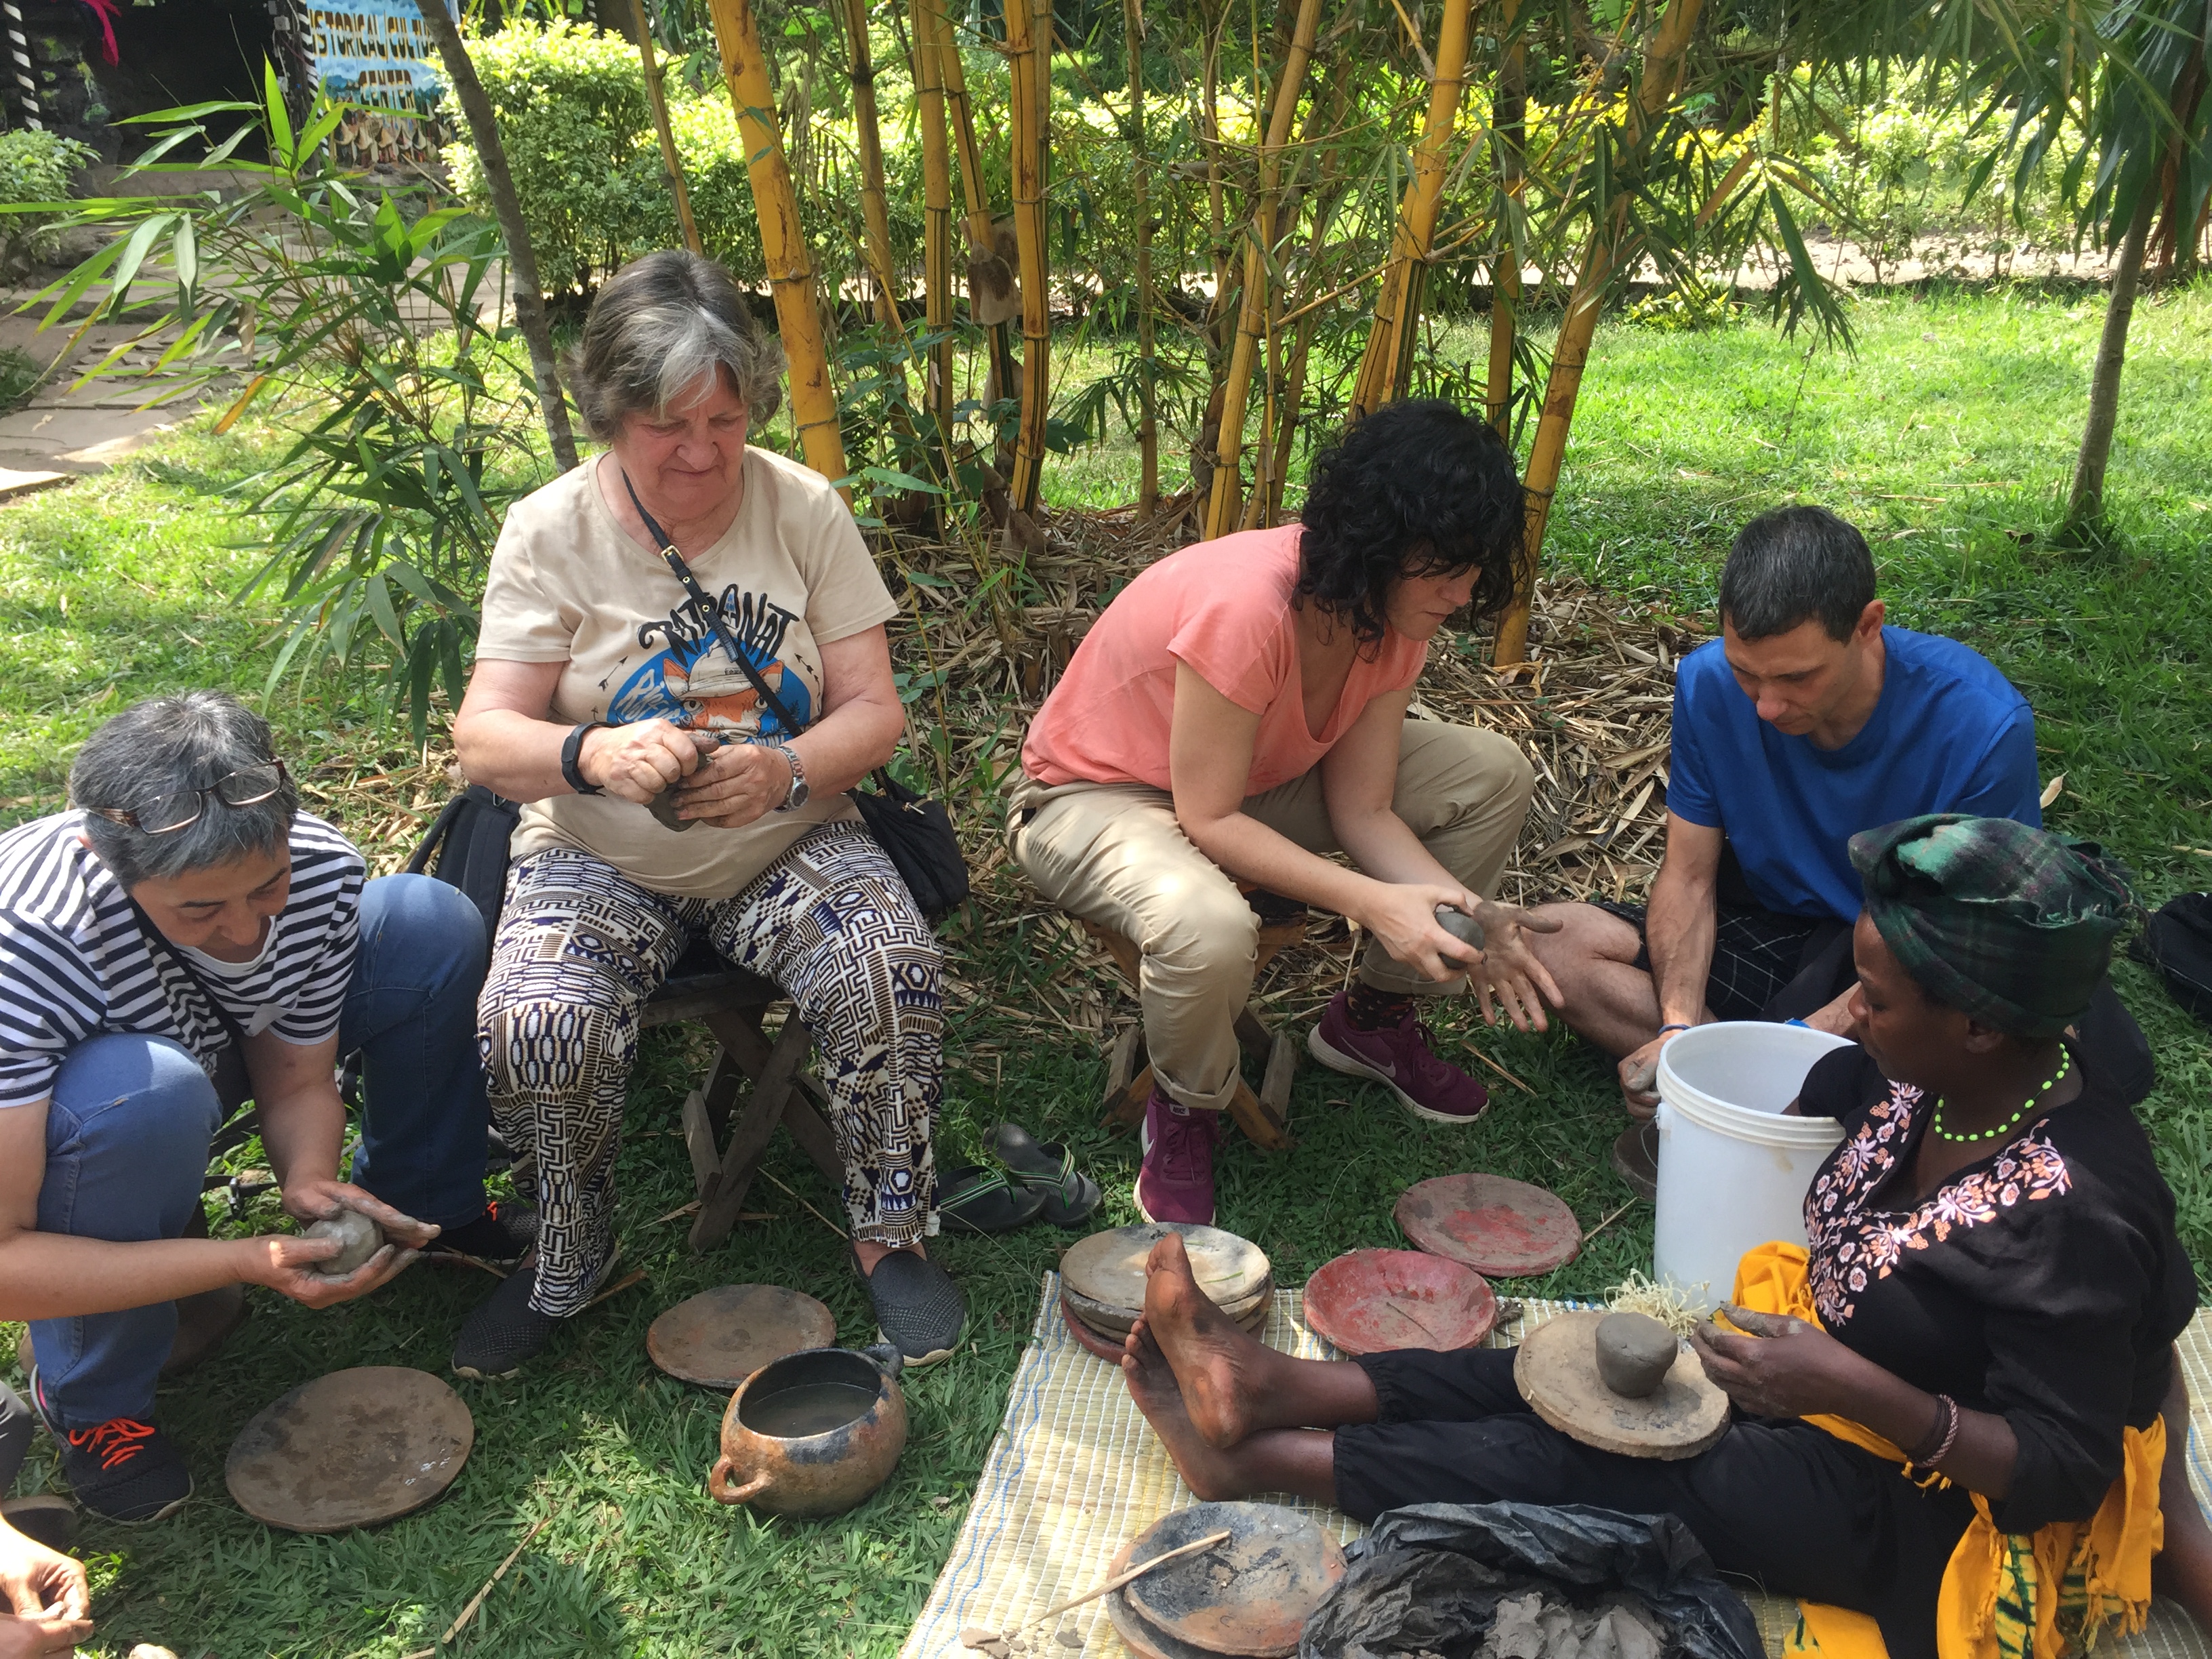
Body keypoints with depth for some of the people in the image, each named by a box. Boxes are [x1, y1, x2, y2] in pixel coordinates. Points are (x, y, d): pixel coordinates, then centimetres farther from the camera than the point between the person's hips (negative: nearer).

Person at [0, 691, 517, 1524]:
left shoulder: (322, 870, -25)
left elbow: (296, 1080, -12)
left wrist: (309, 1179, -33)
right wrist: (246, 1262, -43)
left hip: (213, 1050, 5)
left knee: (434, 924, -13)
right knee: (149, 1092, -40)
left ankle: (419, 1207, 7)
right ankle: (90, 1400, -12)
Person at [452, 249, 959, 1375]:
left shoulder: (803, 508, -3)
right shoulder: (551, 532, -6)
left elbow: (874, 712, -4)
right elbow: (484, 736, -10)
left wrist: (784, 771, -27)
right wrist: (594, 754, -34)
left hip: (787, 847, 1)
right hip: (598, 859, 0)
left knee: (894, 974, -28)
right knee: (536, 1027, -27)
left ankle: (890, 1236, -2)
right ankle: (569, 1262, 4)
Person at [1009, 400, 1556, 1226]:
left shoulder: (1398, 610, -11)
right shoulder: (1244, 608, -36)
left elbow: (1362, 808, -9)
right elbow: (1208, 820, -29)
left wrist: (1466, 915, -24)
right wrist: (1374, 902, -36)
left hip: (1253, 773, 8)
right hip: (1094, 794, -7)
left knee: (1493, 774, -5)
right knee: (1209, 929, -42)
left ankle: (1372, 1018, 13)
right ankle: (1184, 1114, -6)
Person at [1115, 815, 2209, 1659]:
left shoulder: (2073, 1215, -32)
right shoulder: (1937, 1079, -10)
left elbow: (2066, 1474, -26)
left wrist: (1852, 1387, -34)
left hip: (1907, 1503, -7)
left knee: (1573, 1465, -11)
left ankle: (1263, 1457, -3)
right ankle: (1276, 1387, -1)